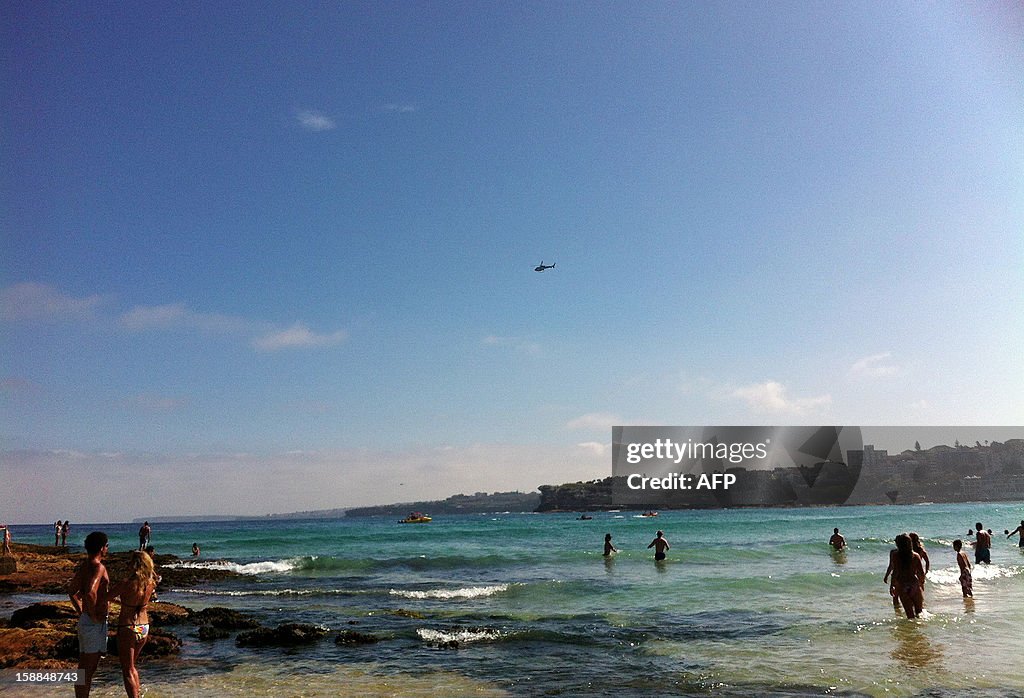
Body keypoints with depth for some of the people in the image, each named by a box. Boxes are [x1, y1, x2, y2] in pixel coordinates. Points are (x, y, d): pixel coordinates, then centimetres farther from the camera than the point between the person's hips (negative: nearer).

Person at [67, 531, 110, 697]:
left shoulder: (83, 566, 11)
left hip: (84, 621, 9)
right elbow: (90, 593, -33)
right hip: (95, 623, -9)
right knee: (88, 670, -4)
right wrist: (93, 615, -20)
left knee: (83, 668, 15)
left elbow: (71, 590, 22)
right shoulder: (98, 567, -19)